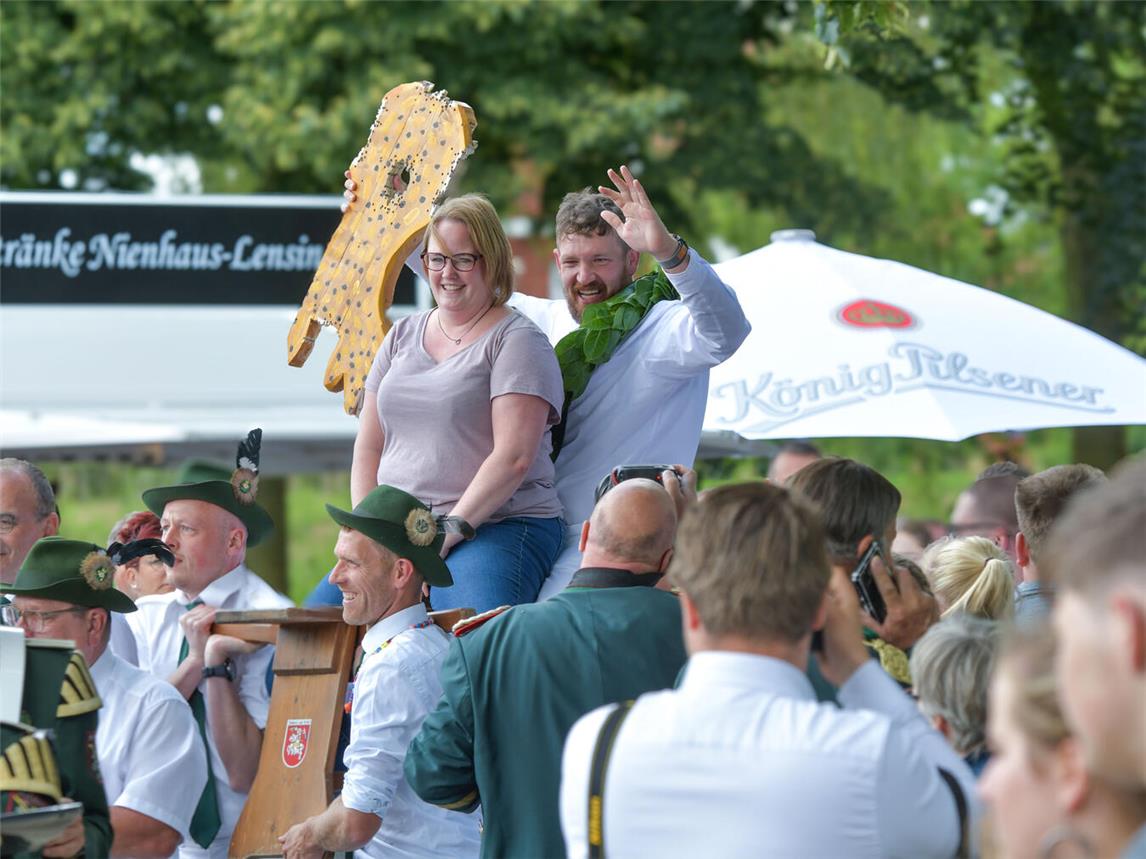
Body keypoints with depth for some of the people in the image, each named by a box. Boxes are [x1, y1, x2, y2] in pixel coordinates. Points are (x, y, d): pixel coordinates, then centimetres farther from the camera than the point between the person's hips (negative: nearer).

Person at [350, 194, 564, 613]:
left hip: (498, 527, -6)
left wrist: (454, 528, -18)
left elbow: (514, 457, -11)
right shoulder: (402, 336, 20)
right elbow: (369, 447, 19)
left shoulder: (516, 340, 0)